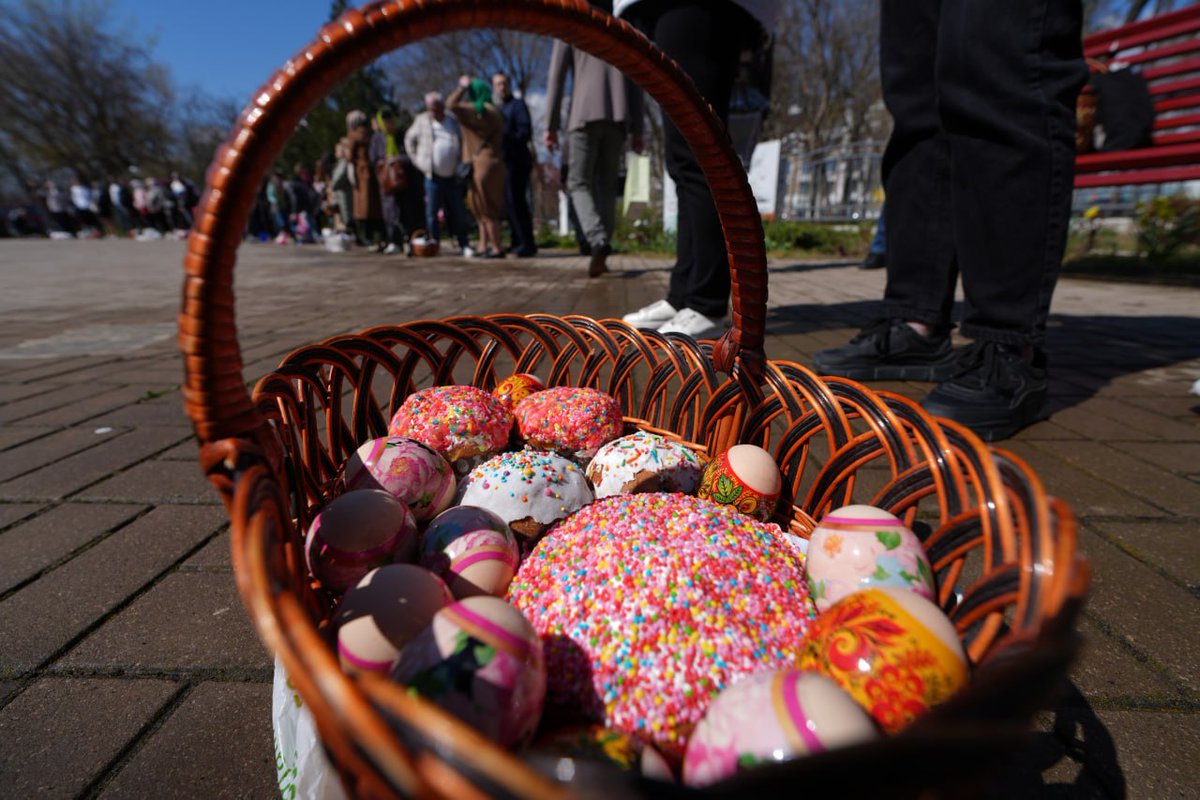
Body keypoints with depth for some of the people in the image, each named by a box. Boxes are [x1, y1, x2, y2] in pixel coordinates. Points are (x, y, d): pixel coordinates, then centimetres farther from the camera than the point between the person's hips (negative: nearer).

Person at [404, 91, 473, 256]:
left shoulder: (453, 122, 5)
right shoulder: (422, 121, 4)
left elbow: (461, 146, 11)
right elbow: (409, 139, 14)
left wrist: (460, 166, 0)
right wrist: (417, 160, 6)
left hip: (453, 177, 0)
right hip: (433, 177, 0)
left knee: (458, 214, 2)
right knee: (432, 213, 2)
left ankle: (464, 245, 8)